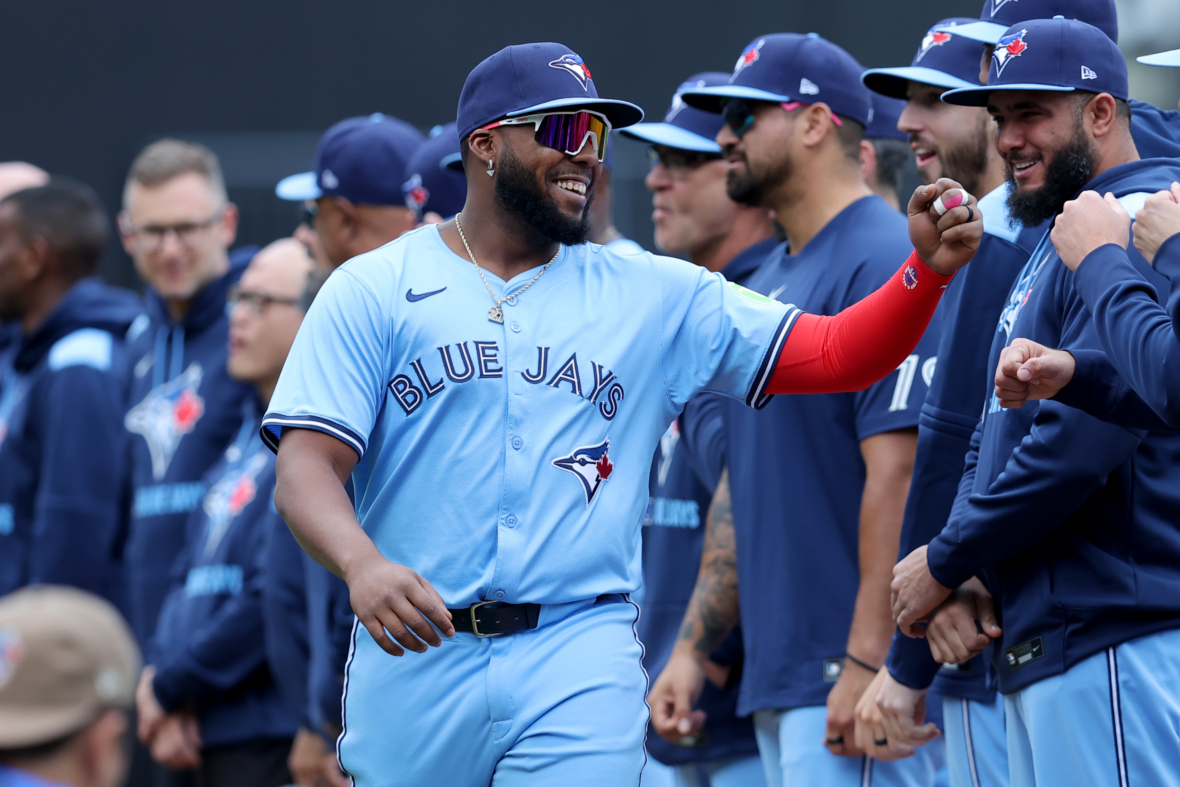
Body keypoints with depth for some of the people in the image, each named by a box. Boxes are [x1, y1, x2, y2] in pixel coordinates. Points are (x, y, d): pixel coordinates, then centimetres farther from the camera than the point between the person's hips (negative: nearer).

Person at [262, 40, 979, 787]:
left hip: (579, 666, 1)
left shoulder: (653, 298, 11)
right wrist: (363, 566, -27)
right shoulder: (372, 291, 4)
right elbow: (307, 466, -6)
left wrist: (929, 269, -12)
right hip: (412, 651, 0)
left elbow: (833, 355, 6)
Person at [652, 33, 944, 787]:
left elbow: (899, 477, -19)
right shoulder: (768, 285, 19)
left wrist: (868, 666, -24)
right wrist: (691, 646, 17)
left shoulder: (884, 265, -12)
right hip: (776, 683, 10)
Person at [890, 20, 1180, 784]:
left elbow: (1080, 442, -21)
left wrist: (945, 562, -9)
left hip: (1117, 644, -11)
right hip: (1040, 649, 11)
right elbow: (994, 437, 24)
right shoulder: (1053, 247, 22)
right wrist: (962, 578, 6)